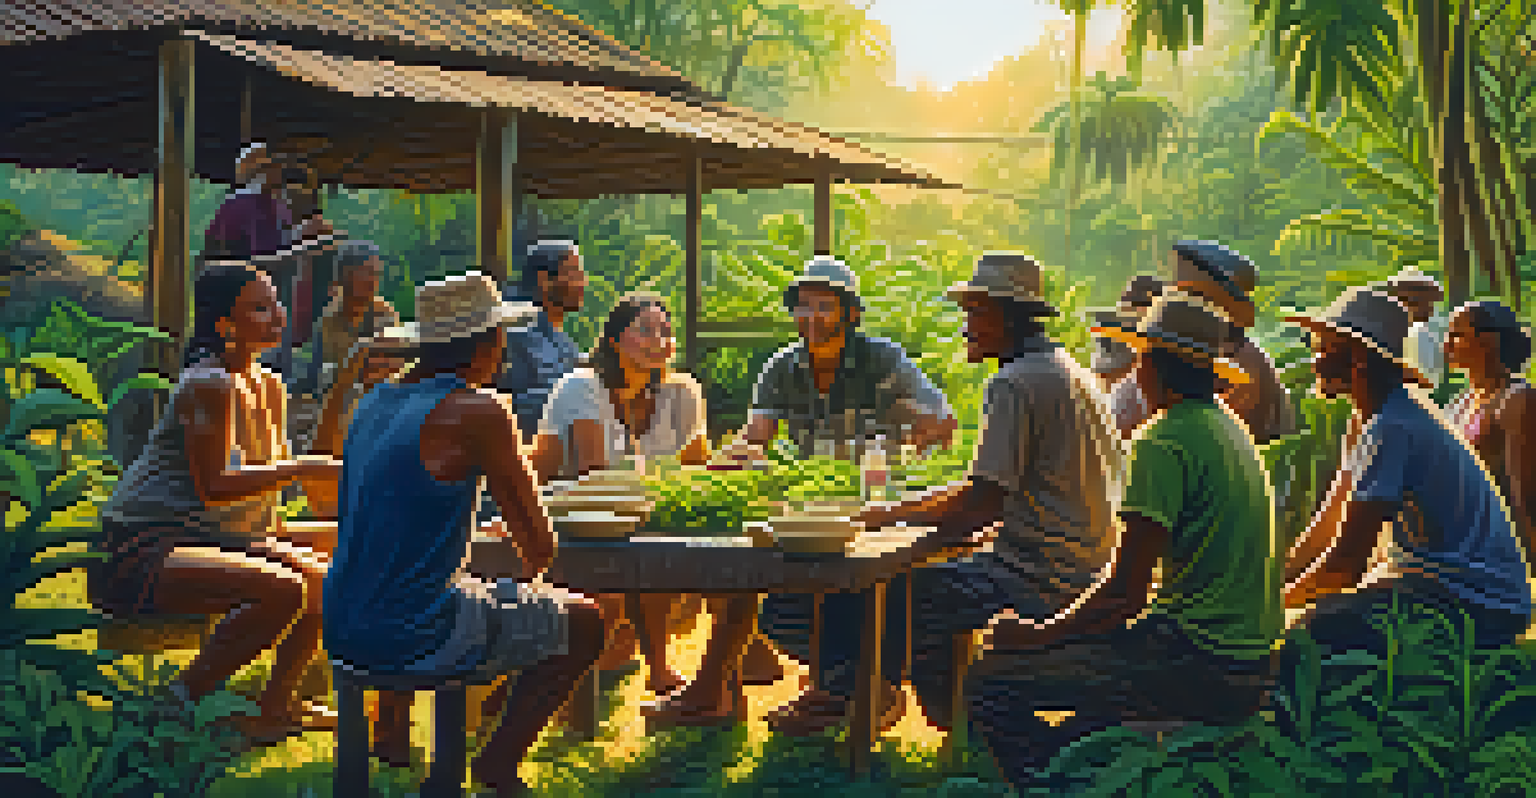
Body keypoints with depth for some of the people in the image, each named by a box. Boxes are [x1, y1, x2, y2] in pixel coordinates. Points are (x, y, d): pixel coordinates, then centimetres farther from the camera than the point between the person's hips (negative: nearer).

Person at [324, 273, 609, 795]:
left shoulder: (373, 402, 11)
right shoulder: (481, 413, -13)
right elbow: (541, 546, -8)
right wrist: (529, 569, 15)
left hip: (343, 633, 8)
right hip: (415, 641, -8)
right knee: (586, 622, 8)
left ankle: (391, 731, 41)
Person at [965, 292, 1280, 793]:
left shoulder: (1165, 441, -14)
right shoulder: (1228, 430, 16)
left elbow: (1124, 594, -17)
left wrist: (1040, 635, -2)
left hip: (1200, 667, -10)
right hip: (1247, 662, 10)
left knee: (990, 684, -10)